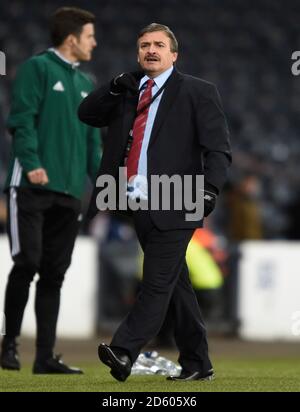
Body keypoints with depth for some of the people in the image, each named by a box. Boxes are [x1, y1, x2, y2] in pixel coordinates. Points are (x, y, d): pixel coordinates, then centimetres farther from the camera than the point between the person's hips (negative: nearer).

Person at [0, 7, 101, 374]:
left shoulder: (85, 85, 21)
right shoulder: (37, 68, -2)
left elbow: (92, 138, 23)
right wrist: (31, 163, -22)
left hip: (69, 192, 7)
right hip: (31, 188, -7)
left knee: (54, 274, 5)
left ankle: (45, 356, 6)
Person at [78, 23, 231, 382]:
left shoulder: (197, 92, 2)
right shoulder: (128, 93, 19)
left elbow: (218, 148, -5)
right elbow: (86, 114, 15)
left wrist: (210, 188, -20)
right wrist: (114, 88, -1)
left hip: (171, 207, -6)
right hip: (136, 204, 6)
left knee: (157, 283, -14)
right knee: (176, 287, 11)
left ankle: (123, 351, -24)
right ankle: (197, 364, 16)